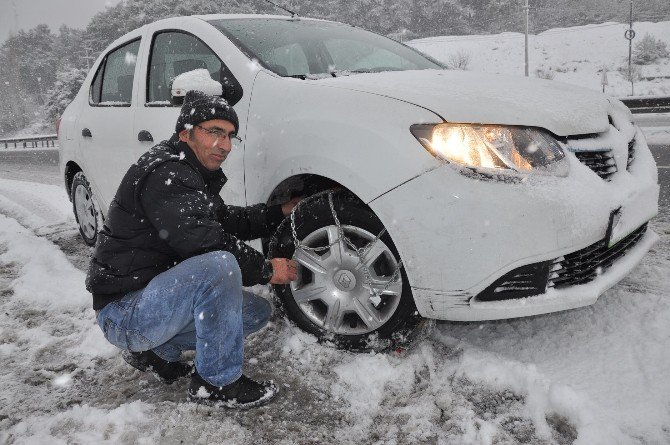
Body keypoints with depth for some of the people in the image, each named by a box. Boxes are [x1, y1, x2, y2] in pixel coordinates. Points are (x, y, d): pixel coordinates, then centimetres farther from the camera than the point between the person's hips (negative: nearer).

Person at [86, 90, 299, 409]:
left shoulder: (193, 173, 12)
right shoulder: (164, 173, -20)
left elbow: (227, 220, 18)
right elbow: (202, 242, -28)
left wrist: (282, 211, 9)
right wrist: (265, 270, -17)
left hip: (154, 293, 10)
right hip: (123, 312, -10)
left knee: (258, 311, 8)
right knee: (219, 266, -34)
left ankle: (154, 350, 12)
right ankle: (216, 383, -16)